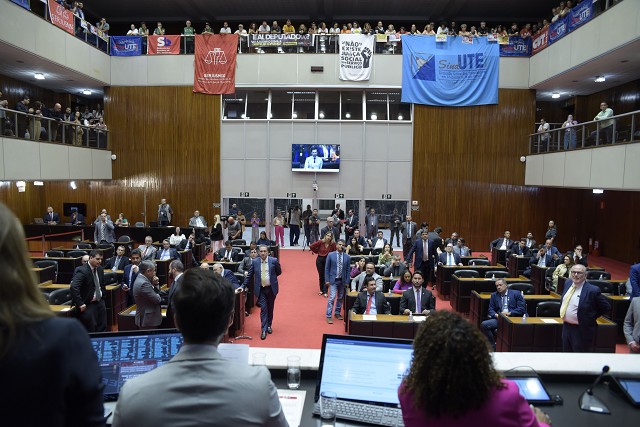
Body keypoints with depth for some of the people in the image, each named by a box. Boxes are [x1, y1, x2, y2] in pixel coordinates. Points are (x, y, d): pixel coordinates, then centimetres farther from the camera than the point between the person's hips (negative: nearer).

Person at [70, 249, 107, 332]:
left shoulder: (100, 269, 6)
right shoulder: (82, 271, -18)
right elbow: (73, 288, -28)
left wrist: (101, 294, 6)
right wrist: (80, 304, -28)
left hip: (100, 302, 7)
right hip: (88, 305, -7)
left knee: (102, 329, 11)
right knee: (90, 331, -3)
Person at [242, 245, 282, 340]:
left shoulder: (274, 261, -6)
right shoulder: (255, 262, -2)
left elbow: (279, 272, 7)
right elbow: (249, 275, 4)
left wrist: (271, 277, 5)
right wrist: (243, 286, 1)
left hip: (271, 288, 1)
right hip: (261, 289, 0)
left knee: (270, 308, 13)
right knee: (263, 309, -6)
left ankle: (269, 325, 32)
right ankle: (264, 330, -2)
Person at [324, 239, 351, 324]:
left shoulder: (347, 257, 2)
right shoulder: (330, 255, -4)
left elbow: (348, 270, 5)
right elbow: (327, 268, -2)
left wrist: (347, 282, 2)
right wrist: (327, 280, -6)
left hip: (342, 280, 3)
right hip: (333, 280, -3)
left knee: (340, 298, 12)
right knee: (332, 297, -10)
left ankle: (337, 313, 29)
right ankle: (329, 316, -3)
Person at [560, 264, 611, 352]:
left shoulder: (592, 290, -18)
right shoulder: (568, 283, 3)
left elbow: (606, 307, -8)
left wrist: (591, 318, -6)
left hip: (581, 330, -6)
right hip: (566, 327, 7)